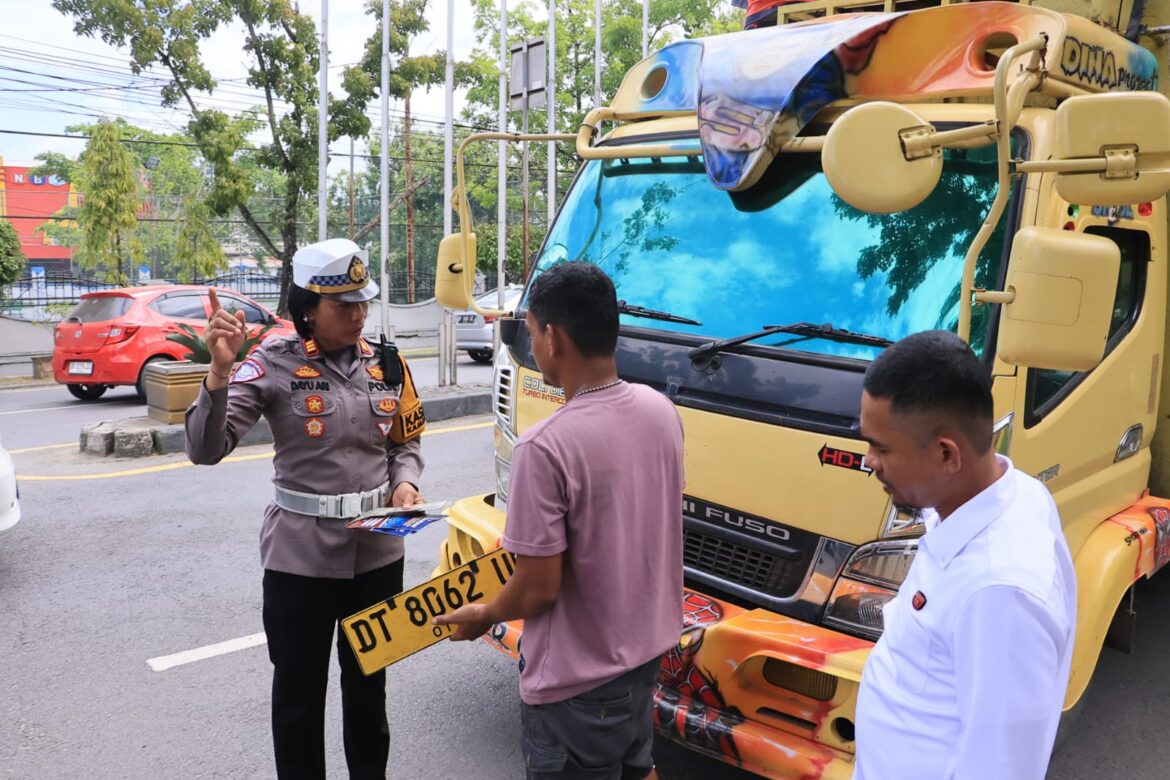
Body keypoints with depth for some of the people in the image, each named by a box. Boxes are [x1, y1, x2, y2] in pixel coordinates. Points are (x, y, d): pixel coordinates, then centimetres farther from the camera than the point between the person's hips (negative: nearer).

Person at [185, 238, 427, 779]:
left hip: (378, 549, 4)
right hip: (300, 554, -3)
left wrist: (404, 483, -7)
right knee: (299, 689, 11)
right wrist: (220, 371, -31)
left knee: (369, 682, 20)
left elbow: (406, 443, 13)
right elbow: (205, 449, -17)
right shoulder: (274, 364, -11)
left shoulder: (387, 365, 1)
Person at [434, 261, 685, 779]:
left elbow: (538, 589, -22)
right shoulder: (661, 411, -5)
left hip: (578, 680, -7)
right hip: (645, 648, 7)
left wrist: (484, 616, -2)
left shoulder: (547, 446, -28)